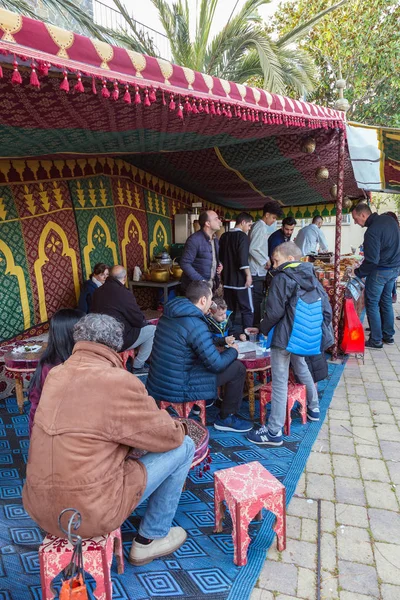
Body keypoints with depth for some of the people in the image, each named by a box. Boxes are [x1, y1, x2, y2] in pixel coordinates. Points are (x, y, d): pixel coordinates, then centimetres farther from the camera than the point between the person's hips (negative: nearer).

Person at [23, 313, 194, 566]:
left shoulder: (56, 375, 0)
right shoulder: (119, 382, -20)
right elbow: (169, 437, -8)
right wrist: (179, 426, 15)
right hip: (91, 513, -7)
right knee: (183, 446, 4)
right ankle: (150, 539, 19)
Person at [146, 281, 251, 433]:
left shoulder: (168, 314, 5)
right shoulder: (195, 325, -21)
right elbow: (216, 364, -17)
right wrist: (233, 351, 2)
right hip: (177, 390, -9)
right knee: (238, 368, -2)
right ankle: (226, 419, 14)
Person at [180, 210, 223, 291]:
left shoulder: (215, 239, 10)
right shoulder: (194, 239, -16)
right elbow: (185, 263, -19)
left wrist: (219, 265, 3)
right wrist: (201, 281, -24)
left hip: (211, 286, 7)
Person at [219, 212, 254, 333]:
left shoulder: (224, 236, 12)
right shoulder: (242, 236, -11)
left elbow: (220, 257, 19)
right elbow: (243, 259, -21)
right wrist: (248, 275, -16)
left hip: (227, 280, 7)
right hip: (240, 280, -7)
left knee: (229, 310, 13)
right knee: (248, 310, -2)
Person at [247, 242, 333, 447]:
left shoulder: (282, 279, -11)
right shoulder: (312, 279, 9)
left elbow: (274, 312, -16)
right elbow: (326, 309, 8)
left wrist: (264, 329, 1)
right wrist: (323, 332, 17)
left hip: (285, 337, -8)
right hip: (307, 336, 8)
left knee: (280, 381, -5)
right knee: (301, 367, 30)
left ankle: (274, 432, 0)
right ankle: (314, 407, 47)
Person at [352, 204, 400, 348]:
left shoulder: (372, 231, -24)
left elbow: (372, 261, -26)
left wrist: (357, 273, -12)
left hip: (380, 271, -9)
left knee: (372, 304, 2)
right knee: (386, 301, 19)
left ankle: (376, 341, 7)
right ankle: (388, 335, 28)